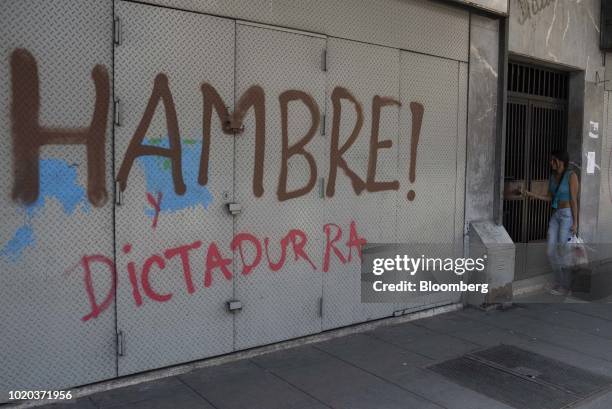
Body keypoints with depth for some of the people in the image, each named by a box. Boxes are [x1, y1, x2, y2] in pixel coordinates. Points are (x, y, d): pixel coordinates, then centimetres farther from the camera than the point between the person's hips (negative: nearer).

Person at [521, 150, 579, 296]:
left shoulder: (571, 176, -12)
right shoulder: (553, 175, 9)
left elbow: (574, 200, -13)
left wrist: (575, 222, -14)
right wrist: (532, 194, 1)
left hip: (567, 214, -7)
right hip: (556, 214, 7)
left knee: (562, 253, -4)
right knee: (550, 250, 4)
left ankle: (566, 287, 10)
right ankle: (558, 281, 20)